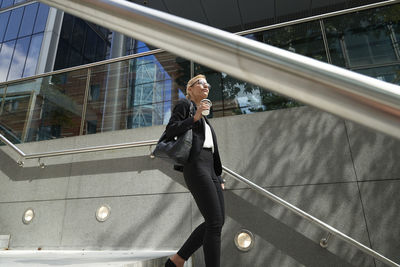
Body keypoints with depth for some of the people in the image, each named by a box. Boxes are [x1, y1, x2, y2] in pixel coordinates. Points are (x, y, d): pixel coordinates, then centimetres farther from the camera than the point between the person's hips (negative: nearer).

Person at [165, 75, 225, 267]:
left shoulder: (204, 119, 30)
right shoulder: (184, 104, 7)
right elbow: (170, 131, -6)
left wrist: (218, 177, 20)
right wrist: (194, 118, -15)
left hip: (209, 169, 9)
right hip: (196, 167, -9)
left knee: (218, 221, 3)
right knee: (214, 222, -12)